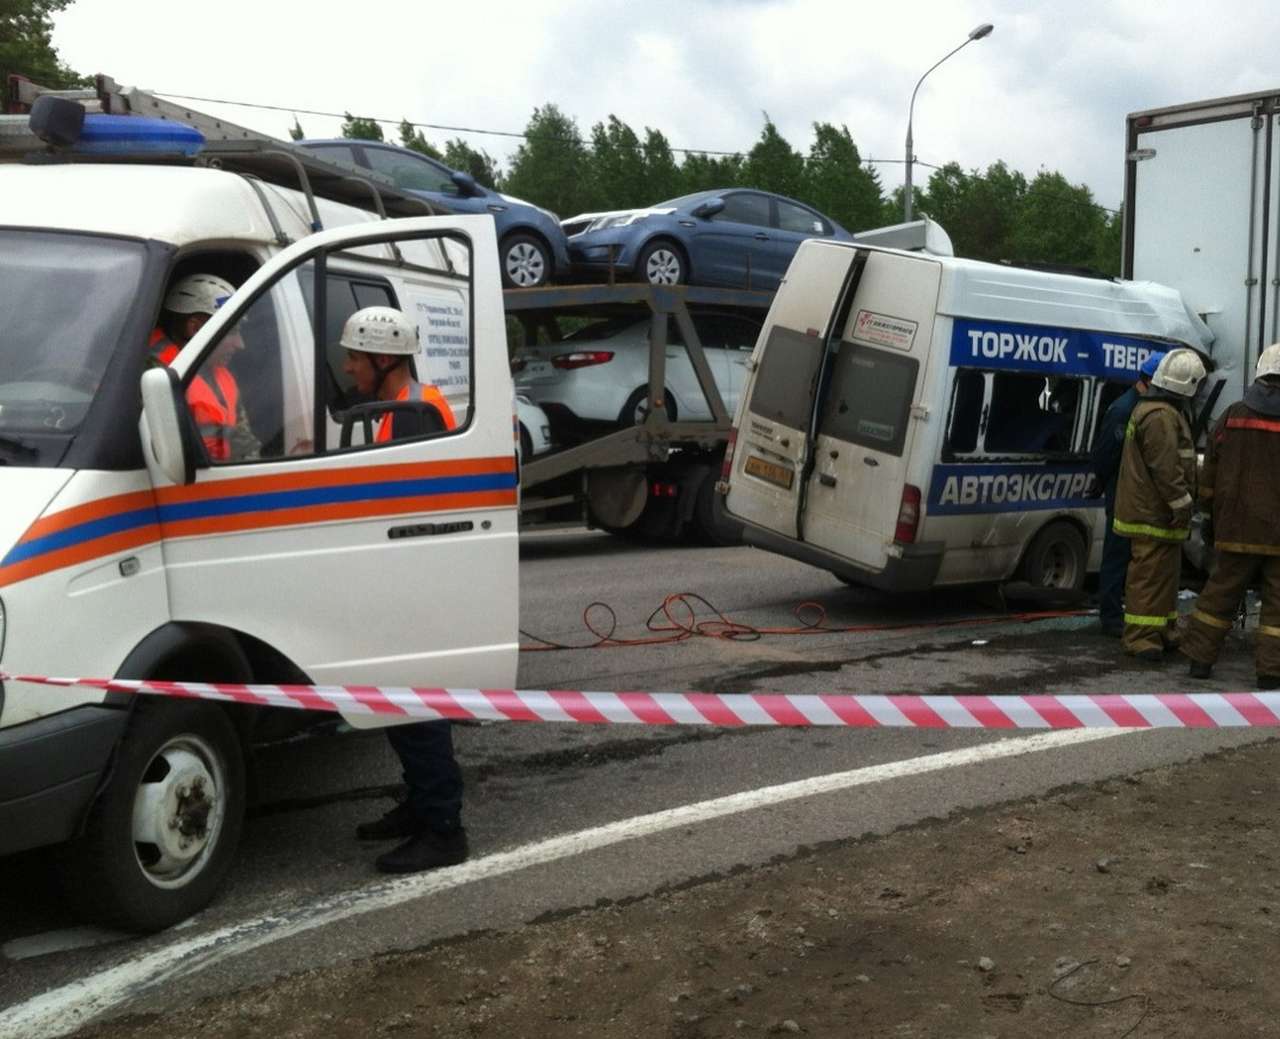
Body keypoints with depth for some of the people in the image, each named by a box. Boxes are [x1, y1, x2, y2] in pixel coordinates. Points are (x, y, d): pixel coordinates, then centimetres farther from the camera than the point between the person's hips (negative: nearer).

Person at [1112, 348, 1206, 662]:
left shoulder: (1156, 410, 18)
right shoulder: (1161, 417, -19)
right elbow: (1166, 468, -23)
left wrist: (1181, 504, 25)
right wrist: (1182, 506, -19)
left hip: (1153, 510, 11)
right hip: (1154, 514, -11)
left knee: (1164, 573, 18)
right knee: (1151, 574, -7)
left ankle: (1164, 633, 27)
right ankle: (1141, 638, -3)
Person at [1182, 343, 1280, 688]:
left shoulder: (1232, 416, 4)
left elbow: (1210, 475, 9)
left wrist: (1213, 517, 19)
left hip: (1237, 529, 3)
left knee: (1220, 592, 13)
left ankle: (1201, 659, 17)